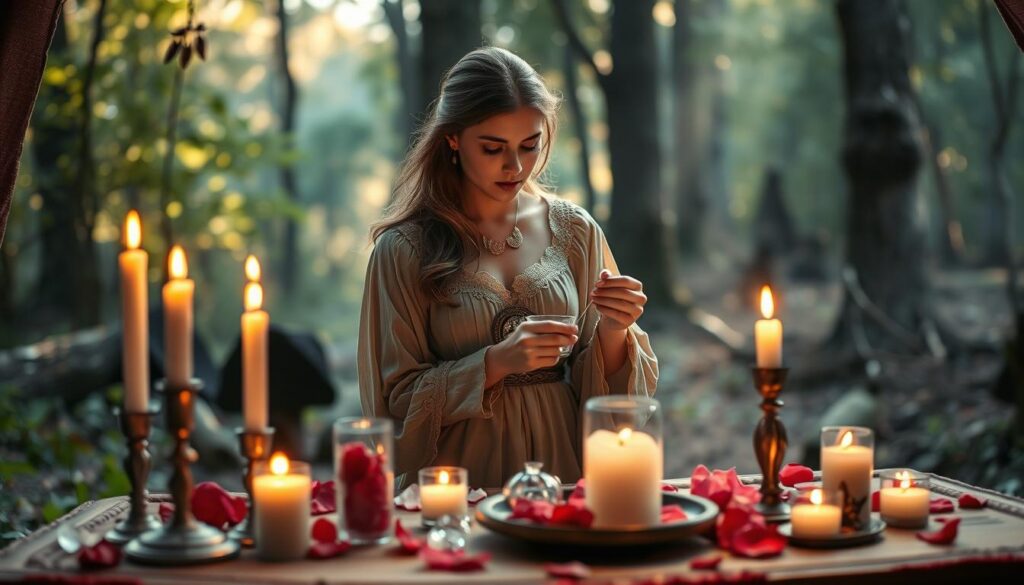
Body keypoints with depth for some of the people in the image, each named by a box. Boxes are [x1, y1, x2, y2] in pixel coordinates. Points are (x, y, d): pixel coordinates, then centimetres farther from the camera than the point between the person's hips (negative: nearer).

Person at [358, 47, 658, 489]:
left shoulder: (575, 232, 6)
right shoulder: (404, 249, -2)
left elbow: (601, 388, 10)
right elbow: (399, 399, -2)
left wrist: (613, 332, -9)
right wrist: (496, 363, -15)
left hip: (562, 466, 2)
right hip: (458, 484, -2)